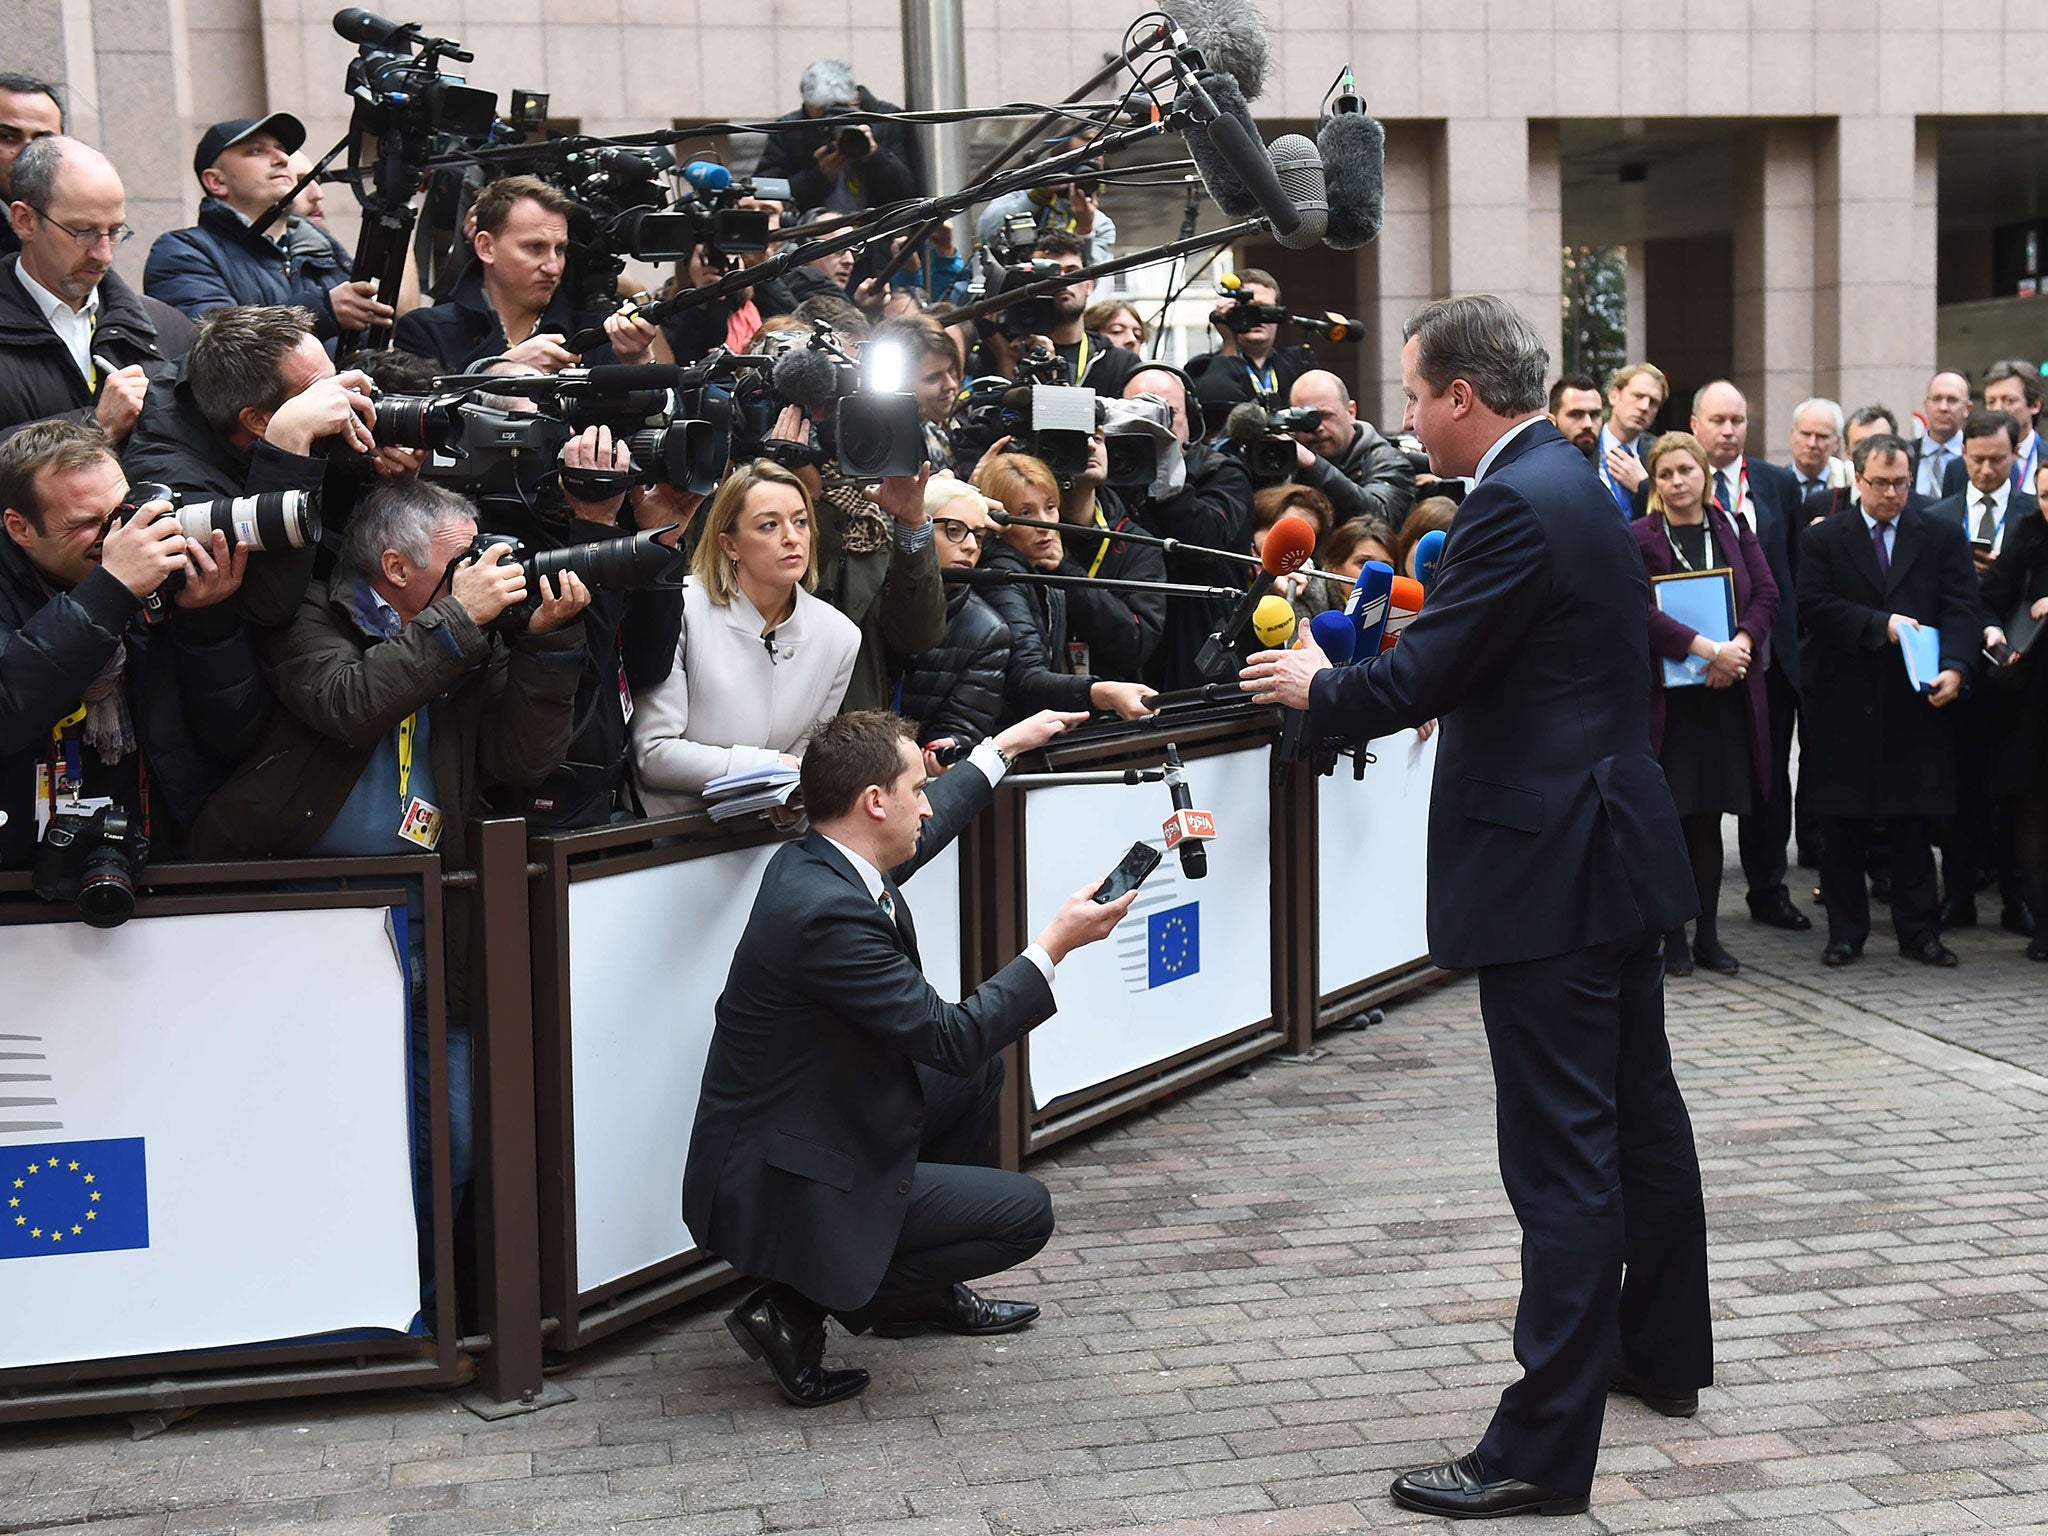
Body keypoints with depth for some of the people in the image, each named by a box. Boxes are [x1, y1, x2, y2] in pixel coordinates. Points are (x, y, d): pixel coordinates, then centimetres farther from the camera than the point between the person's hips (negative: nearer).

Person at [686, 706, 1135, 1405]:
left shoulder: (811, 862, 1)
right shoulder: (827, 911, -29)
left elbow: (924, 829, 25)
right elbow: (951, 1037, -24)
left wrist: (1004, 746, 34)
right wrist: (1055, 943, -16)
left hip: (815, 1133, 10)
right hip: (780, 1189, -10)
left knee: (980, 1073, 21)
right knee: (1025, 1211, -6)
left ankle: (925, 1290, 31)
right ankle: (797, 1310, -3)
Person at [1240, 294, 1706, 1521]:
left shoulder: (1517, 503, -20)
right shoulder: (1573, 481, 12)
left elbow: (1413, 680, -20)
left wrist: (1317, 687, -4)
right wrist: (1434, 692, 21)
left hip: (1550, 868, -11)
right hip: (1620, 847, 11)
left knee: (1564, 1155, -7)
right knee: (1641, 1112, 21)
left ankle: (1545, 1447, -1)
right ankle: (1663, 1351, 38)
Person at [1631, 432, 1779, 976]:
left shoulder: (1733, 530, 9)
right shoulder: (1637, 538, -3)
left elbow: (1767, 595, 2)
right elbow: (1640, 610, -15)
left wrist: (1738, 648, -15)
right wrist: (1708, 649, -22)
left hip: (1725, 692, 3)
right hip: (1663, 695, -3)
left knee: (1708, 817, 9)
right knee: (1669, 816, 1)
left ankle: (1707, 935, 16)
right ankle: (1673, 937, 9)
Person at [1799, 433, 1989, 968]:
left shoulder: (1943, 538, 9)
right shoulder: (1822, 538, 6)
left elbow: (1962, 608, -1)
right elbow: (1814, 606, -6)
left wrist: (1954, 667, -17)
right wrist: (1880, 625, -16)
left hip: (1916, 703, 0)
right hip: (1842, 704, 0)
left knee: (1912, 824, 4)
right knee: (1842, 827, 4)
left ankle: (1918, 931, 11)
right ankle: (1845, 932, 13)